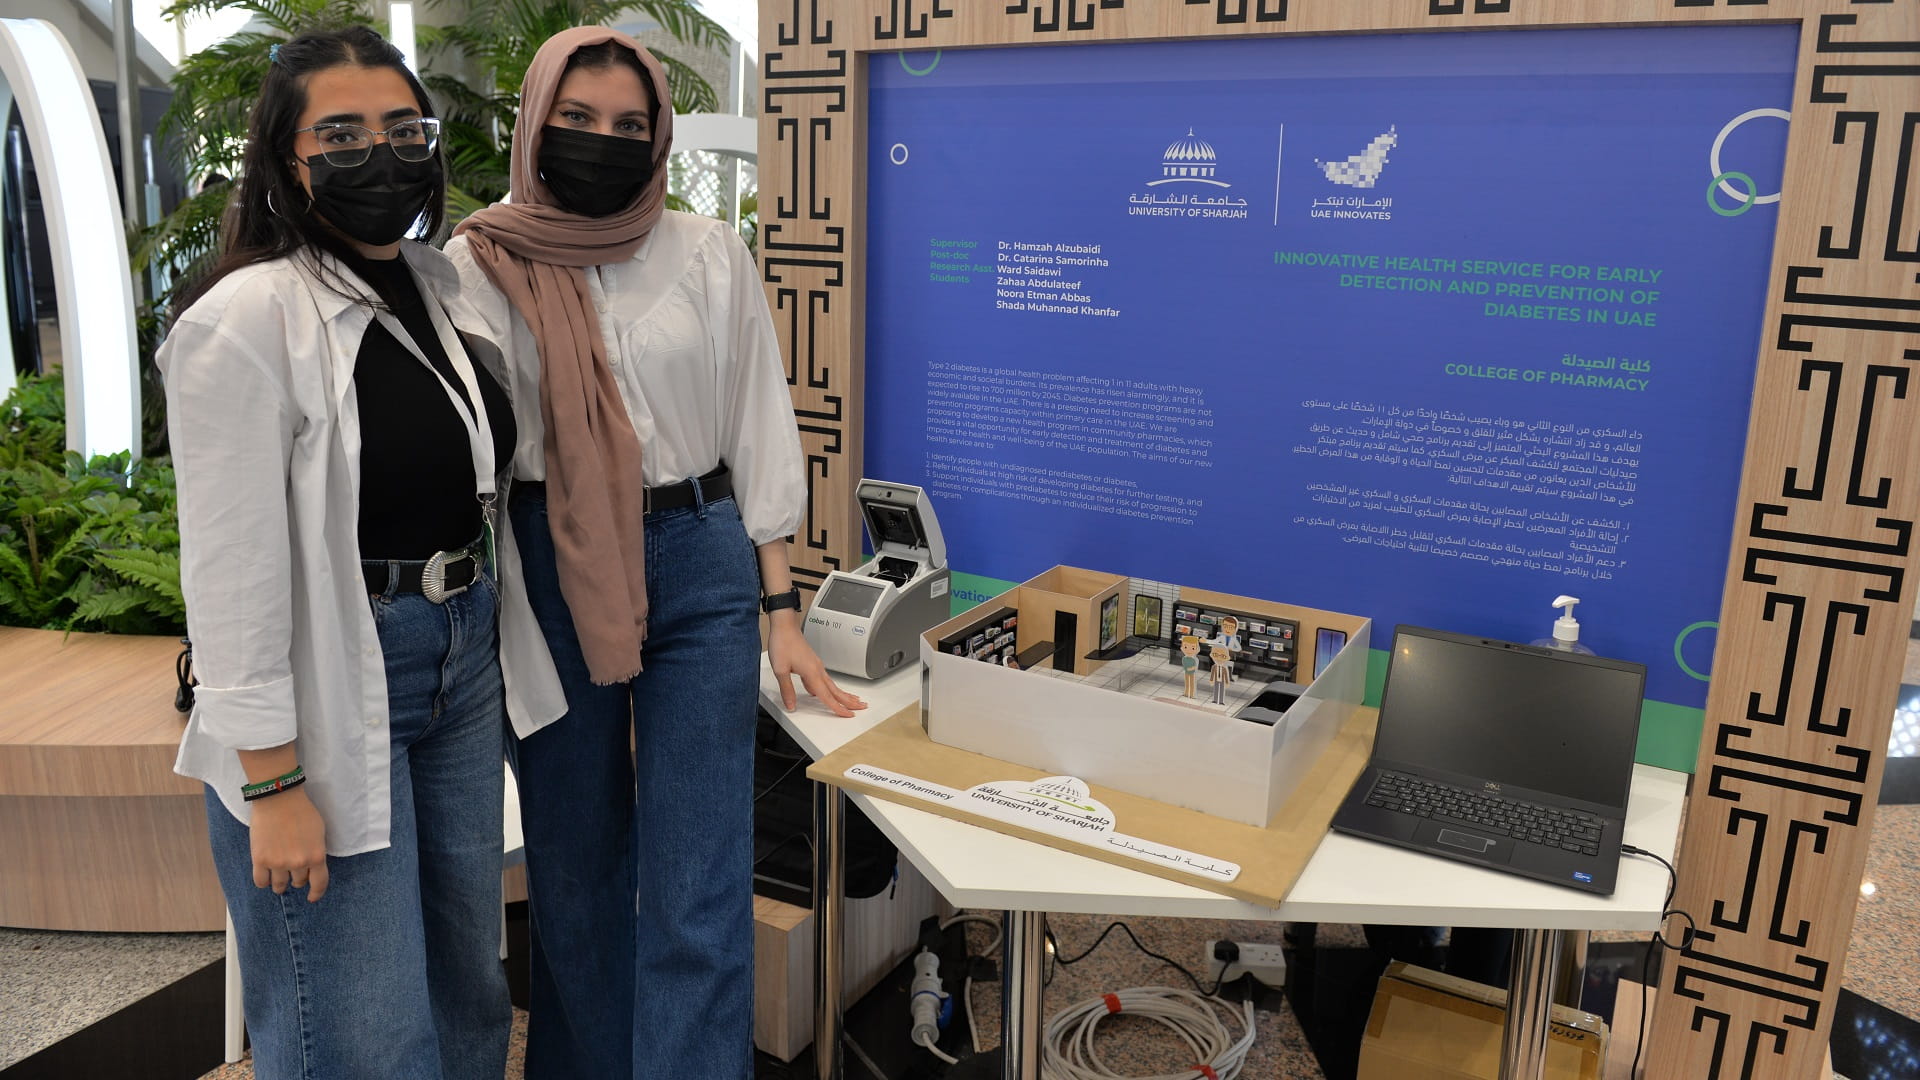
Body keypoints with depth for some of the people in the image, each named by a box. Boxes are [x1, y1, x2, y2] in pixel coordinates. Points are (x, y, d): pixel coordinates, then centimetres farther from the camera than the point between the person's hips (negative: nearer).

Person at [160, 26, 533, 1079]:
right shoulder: (248, 319, -15)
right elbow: (232, 568, -17)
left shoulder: (446, 289, 7)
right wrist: (272, 783, -17)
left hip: (462, 665, 7)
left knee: (468, 985, 20)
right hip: (332, 688, -7)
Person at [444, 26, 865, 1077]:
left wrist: (781, 609, 1)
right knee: (573, 859, 15)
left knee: (698, 880, -2)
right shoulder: (482, 263, 0)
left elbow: (758, 431, 4)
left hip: (701, 567, 0)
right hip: (548, 574, 1)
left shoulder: (710, 255, 2)